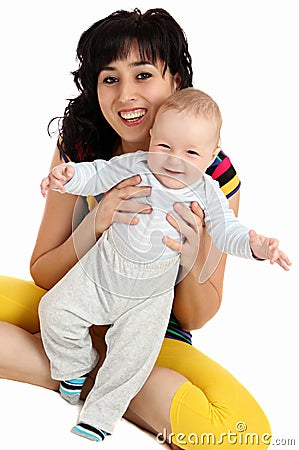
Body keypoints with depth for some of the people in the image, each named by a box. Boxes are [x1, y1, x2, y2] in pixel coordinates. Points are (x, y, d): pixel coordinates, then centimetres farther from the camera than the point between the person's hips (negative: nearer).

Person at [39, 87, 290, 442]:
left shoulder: (206, 193, -12)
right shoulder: (135, 167, -13)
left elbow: (225, 230, -9)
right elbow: (98, 174, -5)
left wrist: (253, 244, -30)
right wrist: (69, 175, -26)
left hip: (150, 294, -1)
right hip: (100, 273, 1)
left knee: (133, 354, -8)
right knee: (56, 311, -4)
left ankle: (100, 416, 14)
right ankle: (76, 365, 25)